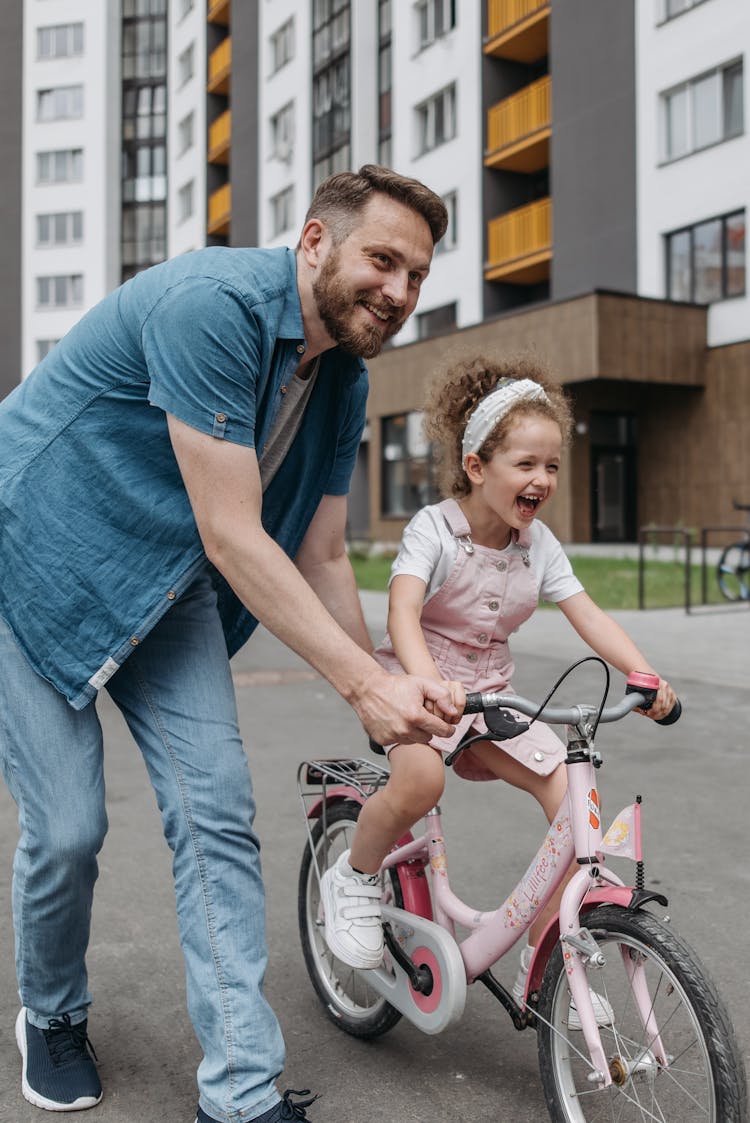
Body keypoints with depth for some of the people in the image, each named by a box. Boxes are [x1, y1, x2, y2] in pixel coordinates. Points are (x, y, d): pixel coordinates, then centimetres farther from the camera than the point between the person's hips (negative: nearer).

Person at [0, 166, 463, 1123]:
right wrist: (364, 682, -27)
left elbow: (320, 557, 4)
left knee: (217, 813, -3)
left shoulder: (343, 382, -1)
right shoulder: (215, 304, -27)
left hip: (165, 591, 7)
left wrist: (392, 707, 2)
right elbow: (232, 537, -29)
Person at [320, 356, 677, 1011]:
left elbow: (589, 616, -3)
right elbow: (403, 615, -28)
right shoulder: (434, 527, -14)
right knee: (421, 779, -36)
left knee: (574, 794, -12)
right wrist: (429, 682, -47)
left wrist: (643, 673, -20)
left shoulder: (539, 543, 2)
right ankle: (354, 878, -2)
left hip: (492, 690, 5)